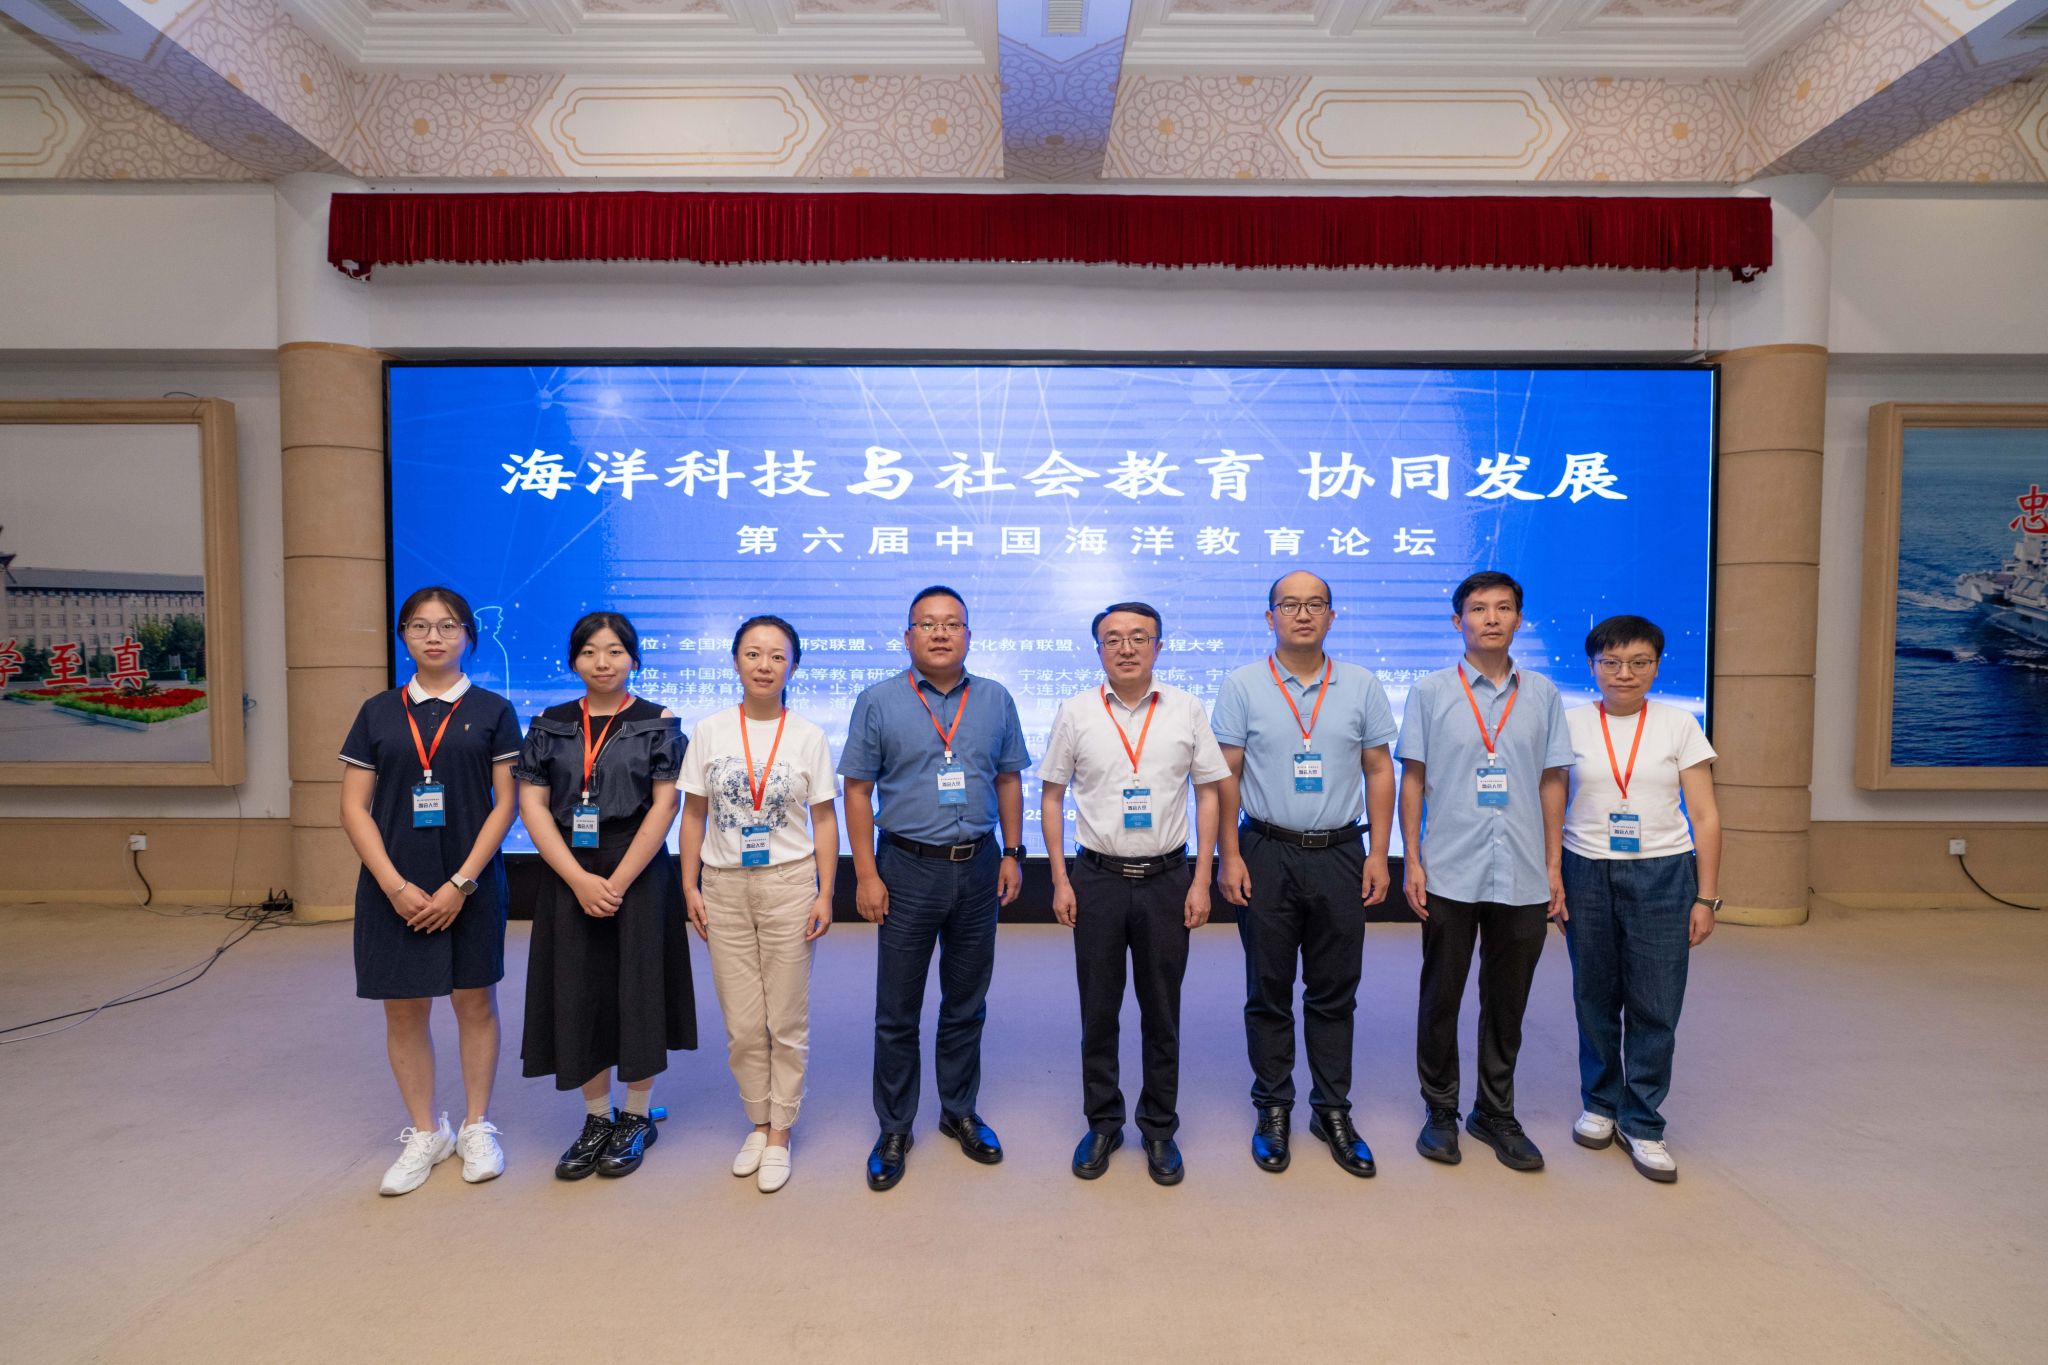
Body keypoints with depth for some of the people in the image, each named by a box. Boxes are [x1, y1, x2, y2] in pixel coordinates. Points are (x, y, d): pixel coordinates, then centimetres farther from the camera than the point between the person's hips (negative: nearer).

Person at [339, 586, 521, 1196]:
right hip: (395, 887, 2)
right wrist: (395, 885, -10)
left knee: (475, 1004, 7)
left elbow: (505, 803, -4)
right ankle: (424, 1133, 25)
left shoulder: (492, 710, 0)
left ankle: (476, 1128, 24)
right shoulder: (378, 712, 5)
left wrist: (461, 882, -11)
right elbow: (354, 807, 2)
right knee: (403, 1011, 8)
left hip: (470, 884, -2)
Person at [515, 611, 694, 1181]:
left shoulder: (659, 724, -1)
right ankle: (596, 1118, 24)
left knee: (638, 992, 3)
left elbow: (664, 806, -7)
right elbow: (532, 804, 0)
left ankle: (637, 1118, 21)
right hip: (568, 879, 3)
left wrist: (617, 882, -14)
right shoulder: (549, 725, 6)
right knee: (579, 997, 8)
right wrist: (580, 880, -11)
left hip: (639, 876, -3)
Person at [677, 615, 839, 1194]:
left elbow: (824, 820, 0)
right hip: (724, 886, 2)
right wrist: (690, 886, 1)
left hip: (788, 884, -1)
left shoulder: (808, 736, -3)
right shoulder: (710, 731, 1)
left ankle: (780, 1134, 24)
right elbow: (694, 815, 5)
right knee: (742, 1025, 10)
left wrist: (825, 893, -5)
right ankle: (758, 1124, 30)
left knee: (787, 1022, 7)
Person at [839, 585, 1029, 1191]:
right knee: (897, 1011, 8)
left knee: (967, 1004, 15)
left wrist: (1012, 854, 3)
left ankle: (959, 1113, 33)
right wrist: (866, 874, -9)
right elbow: (857, 791, -4)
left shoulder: (995, 701, 4)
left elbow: (1009, 781, 10)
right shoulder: (879, 702, -4)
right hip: (908, 868, -2)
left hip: (978, 867, 3)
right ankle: (894, 1129, 24)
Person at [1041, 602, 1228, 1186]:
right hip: (1097, 878, 0)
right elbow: (1051, 796, 4)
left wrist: (1201, 881, -2)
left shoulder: (1186, 710, 0)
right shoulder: (1076, 712, -1)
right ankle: (1102, 1124, 28)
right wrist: (1060, 881, -1)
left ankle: (1159, 1128, 28)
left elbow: (1209, 793, 3)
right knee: (1098, 1011, 10)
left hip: (1166, 878, 0)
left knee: (1162, 1012, 11)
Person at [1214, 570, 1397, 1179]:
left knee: (1335, 992, 10)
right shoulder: (1243, 686, -1)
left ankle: (1332, 1111, 25)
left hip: (1340, 854, 2)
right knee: (1269, 991, 8)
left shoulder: (1362, 687, 5)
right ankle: (1273, 1110, 23)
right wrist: (1230, 855, -6)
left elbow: (1379, 772, 7)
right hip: (1267, 854, -1)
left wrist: (1378, 854, 1)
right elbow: (1226, 776, -1)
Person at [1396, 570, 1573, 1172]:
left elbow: (1552, 782, 9)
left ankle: (1495, 1113, 29)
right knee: (1441, 997, 8)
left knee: (1507, 1002, 12)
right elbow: (1412, 779, 1)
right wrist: (1412, 861, -4)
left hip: (1522, 876, 2)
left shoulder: (1542, 693, 7)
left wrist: (1553, 866, 6)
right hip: (1449, 873, -2)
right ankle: (1441, 1112, 24)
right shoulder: (1431, 692, 1)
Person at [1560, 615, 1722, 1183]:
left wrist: (1705, 896, -1)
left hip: (1661, 874, 0)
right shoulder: (1571, 724, 2)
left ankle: (1641, 1122, 17)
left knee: (1655, 1006, 2)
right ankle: (1600, 1103, 29)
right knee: (1595, 999, 10)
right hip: (1586, 872, 1)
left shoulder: (1679, 725, 1)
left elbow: (1705, 816, 2)